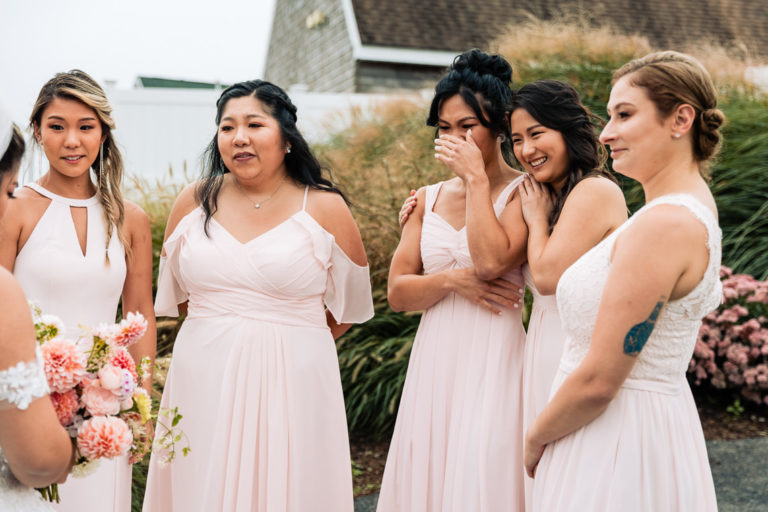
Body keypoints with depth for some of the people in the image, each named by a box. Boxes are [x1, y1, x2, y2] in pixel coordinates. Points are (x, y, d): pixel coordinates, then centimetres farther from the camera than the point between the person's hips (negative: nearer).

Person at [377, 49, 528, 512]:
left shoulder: (523, 191, -4)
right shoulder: (429, 199, 11)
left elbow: (490, 260, -21)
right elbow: (397, 292, 7)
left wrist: (476, 179, -13)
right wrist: (454, 280, -11)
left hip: (492, 361, -5)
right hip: (433, 363, 5)